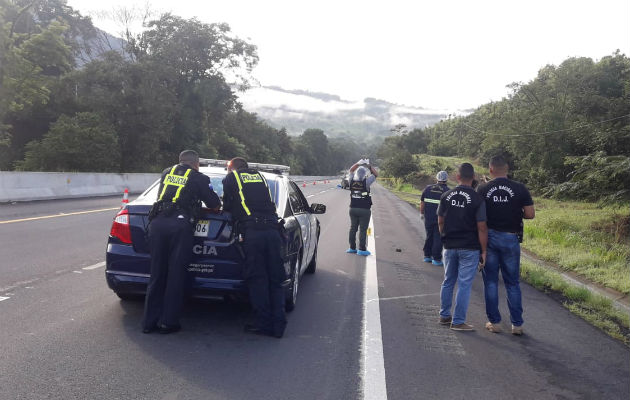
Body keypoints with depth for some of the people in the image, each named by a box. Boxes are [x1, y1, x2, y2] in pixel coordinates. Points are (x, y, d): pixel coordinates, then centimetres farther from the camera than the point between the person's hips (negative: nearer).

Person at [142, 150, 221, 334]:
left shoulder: (166, 173, 22)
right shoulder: (199, 178, 9)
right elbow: (215, 204, 10)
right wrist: (216, 203, 33)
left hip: (157, 222, 4)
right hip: (180, 225, -4)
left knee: (156, 273, 10)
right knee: (175, 275, 3)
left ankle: (149, 322, 15)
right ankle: (168, 322, 7)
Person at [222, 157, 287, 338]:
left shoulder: (231, 177, 14)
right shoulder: (260, 176, 26)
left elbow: (227, 206, 16)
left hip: (252, 232, -4)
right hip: (272, 229, 4)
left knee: (257, 279, 3)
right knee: (275, 279, 8)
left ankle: (264, 323, 4)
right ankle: (278, 325, 9)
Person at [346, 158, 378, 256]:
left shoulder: (352, 181, -2)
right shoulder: (366, 182, -13)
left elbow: (351, 170, 16)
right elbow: (376, 174, -1)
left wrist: (358, 163, 15)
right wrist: (369, 166, 5)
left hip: (353, 208, 5)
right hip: (364, 210, -5)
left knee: (353, 228, 13)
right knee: (363, 229, -1)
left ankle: (352, 247, 19)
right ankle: (361, 249, 0)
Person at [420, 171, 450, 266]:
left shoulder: (428, 188, 3)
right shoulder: (447, 191, -7)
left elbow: (422, 203, 8)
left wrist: (422, 213, 19)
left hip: (428, 218, 4)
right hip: (440, 219, -4)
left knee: (429, 237, 17)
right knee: (438, 238, 3)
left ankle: (427, 256, 24)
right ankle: (436, 259, 5)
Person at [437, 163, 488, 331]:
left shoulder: (446, 196, 0)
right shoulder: (477, 199, -12)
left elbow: (440, 222, 7)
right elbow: (482, 227, -12)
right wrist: (483, 251, -5)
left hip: (449, 246, 4)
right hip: (469, 248, -4)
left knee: (448, 282, 17)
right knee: (464, 285, 2)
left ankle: (444, 315, 27)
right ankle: (458, 321, 7)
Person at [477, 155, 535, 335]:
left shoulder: (483, 190, -5)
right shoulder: (520, 188, -5)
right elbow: (530, 214, -5)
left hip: (489, 238, 0)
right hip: (511, 238, 0)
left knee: (491, 281, 10)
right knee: (512, 283, 10)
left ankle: (494, 322, 15)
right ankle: (517, 324, 15)